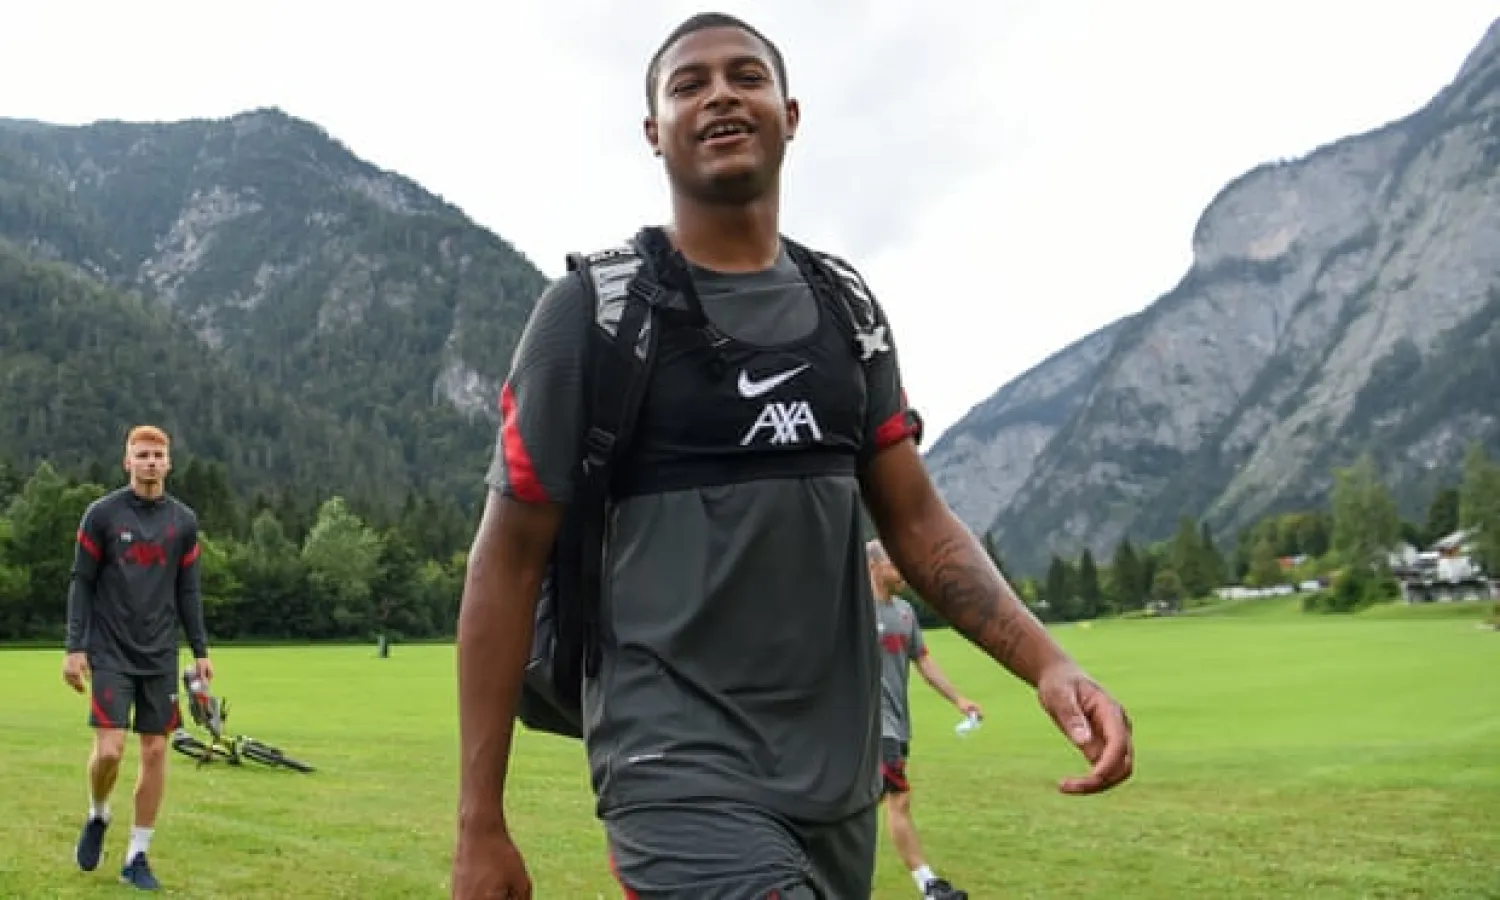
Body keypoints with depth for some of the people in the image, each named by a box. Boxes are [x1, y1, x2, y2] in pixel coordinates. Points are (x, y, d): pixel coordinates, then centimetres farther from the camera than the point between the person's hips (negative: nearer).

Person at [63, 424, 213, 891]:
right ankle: (97, 817, 21)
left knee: (155, 752, 2)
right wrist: (74, 648, -8)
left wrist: (200, 651, 6)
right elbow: (81, 583, -2)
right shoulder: (102, 513, -3)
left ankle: (137, 856, 14)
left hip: (160, 657, 3)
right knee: (109, 749, -11)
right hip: (110, 654, -3)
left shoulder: (183, 520, 5)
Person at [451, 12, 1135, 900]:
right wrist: (481, 826, -6)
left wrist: (1048, 662, -8)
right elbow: (509, 559, -5)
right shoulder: (596, 308, -6)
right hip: (684, 776, -5)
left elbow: (917, 521, 9)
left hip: (842, 780, 6)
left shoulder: (845, 308, 9)